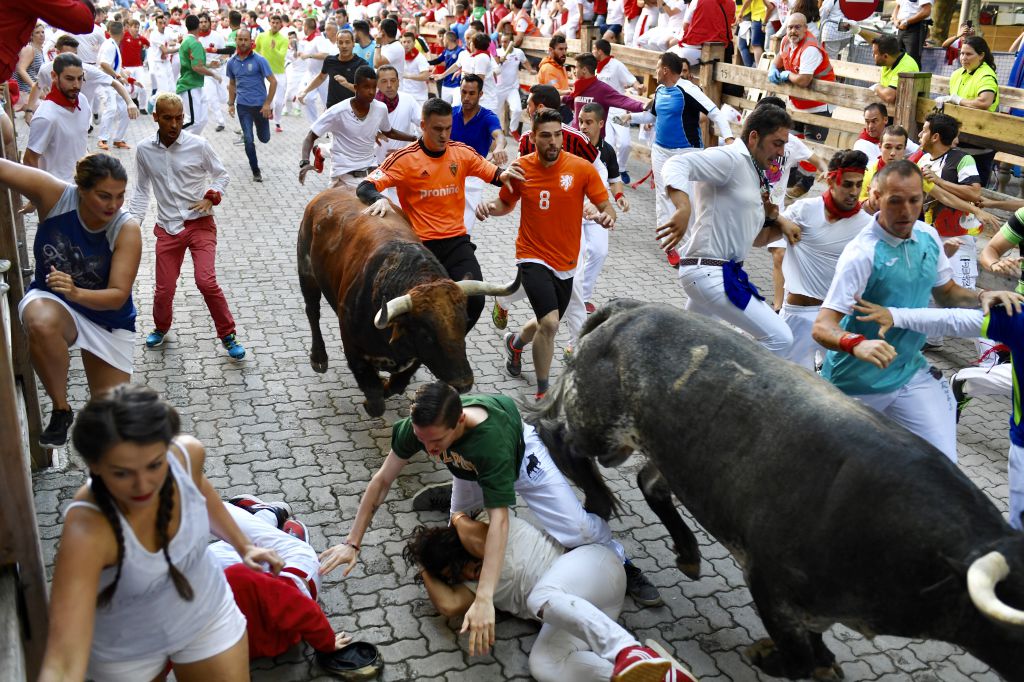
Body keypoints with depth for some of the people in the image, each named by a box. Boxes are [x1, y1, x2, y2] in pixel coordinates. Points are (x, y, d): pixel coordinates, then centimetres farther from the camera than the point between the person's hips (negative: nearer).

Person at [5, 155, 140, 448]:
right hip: (51, 301, 0)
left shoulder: (127, 230, -24)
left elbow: (118, 296, -26)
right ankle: (61, 410, -19)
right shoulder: (55, 195, -21)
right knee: (42, 324, -41)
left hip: (108, 321, 1)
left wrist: (75, 293, -43)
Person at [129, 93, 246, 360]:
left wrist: (211, 197, -11)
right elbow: (142, 191, 10)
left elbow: (221, 175, 6)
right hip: (168, 228, 2)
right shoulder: (144, 150, -1)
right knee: (164, 288, 5)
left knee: (206, 281, -17)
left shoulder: (199, 145, -8)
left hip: (200, 224, -2)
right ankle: (161, 327, 38)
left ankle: (227, 335, 1)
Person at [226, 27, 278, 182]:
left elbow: (273, 81, -8)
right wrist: (231, 103, 8)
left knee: (264, 139, 11)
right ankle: (255, 171, 9)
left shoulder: (259, 60, -9)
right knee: (248, 139, -4)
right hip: (243, 106, 2)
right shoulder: (232, 62, 3)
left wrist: (268, 103, -13)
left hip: (260, 104, -2)